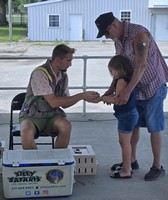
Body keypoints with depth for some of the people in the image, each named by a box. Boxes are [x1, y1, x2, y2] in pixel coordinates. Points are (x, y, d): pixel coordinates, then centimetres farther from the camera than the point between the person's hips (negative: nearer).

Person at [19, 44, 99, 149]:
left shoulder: (64, 76, 1)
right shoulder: (40, 73, -21)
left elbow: (64, 104, 7)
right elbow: (53, 102, -25)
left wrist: (83, 97, -10)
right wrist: (81, 96, -22)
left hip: (52, 115, 5)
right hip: (33, 115, -5)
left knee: (66, 126, -28)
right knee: (27, 133, -36)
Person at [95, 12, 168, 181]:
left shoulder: (139, 34, -24)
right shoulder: (117, 39, 2)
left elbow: (141, 65, -31)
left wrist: (127, 91, -36)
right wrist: (111, 89, -3)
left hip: (153, 86, -8)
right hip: (135, 87, 8)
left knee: (154, 128, -1)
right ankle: (131, 161, 25)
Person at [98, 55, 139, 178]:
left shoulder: (121, 80, -19)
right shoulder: (128, 79, 13)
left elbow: (117, 99, -22)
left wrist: (101, 98, -12)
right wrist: (108, 97, 5)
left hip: (127, 115, -10)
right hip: (130, 114, 10)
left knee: (125, 143, -2)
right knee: (124, 142, 18)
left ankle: (126, 171, 5)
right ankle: (127, 167, 27)